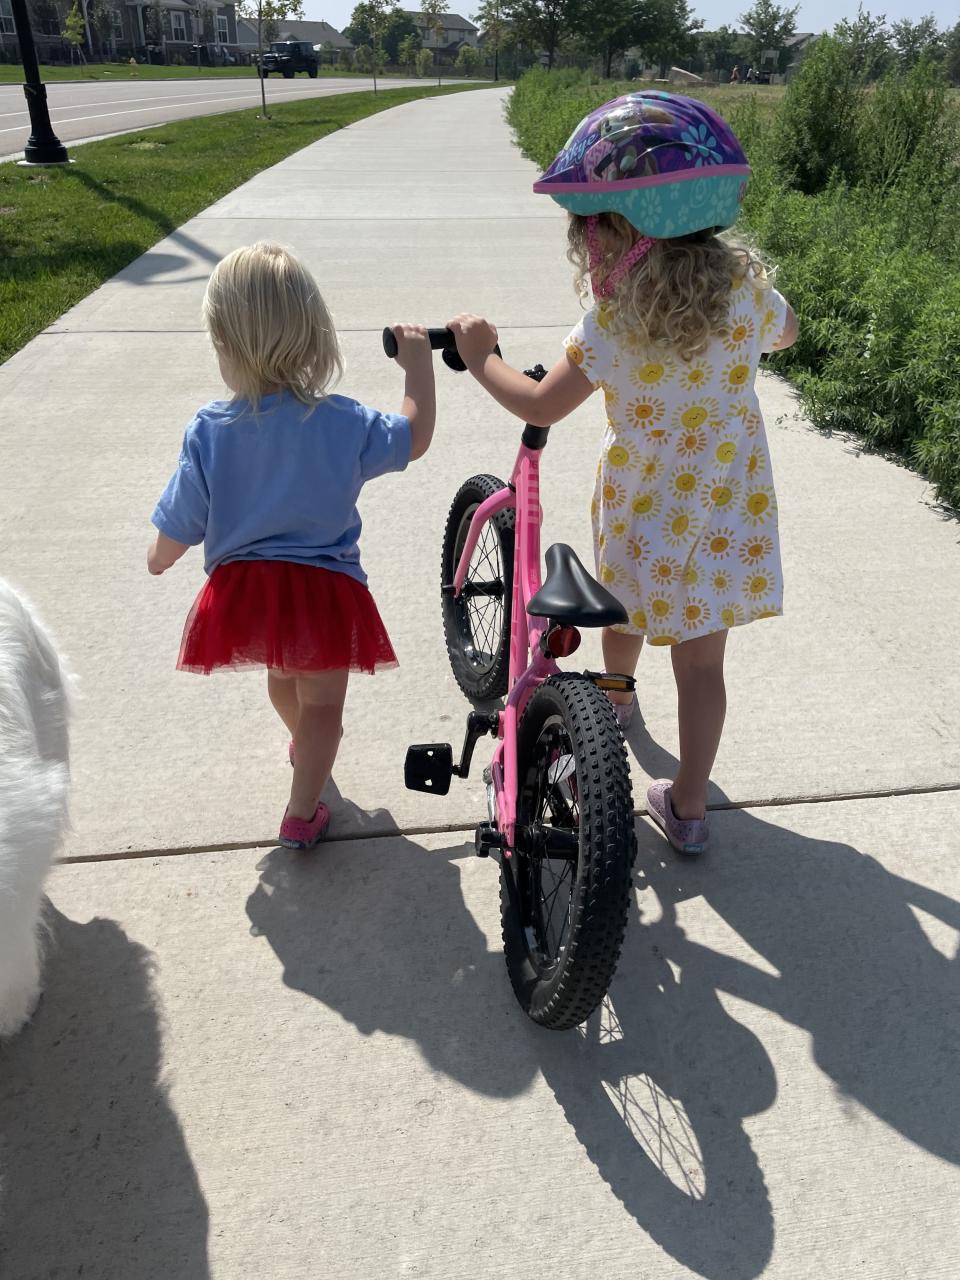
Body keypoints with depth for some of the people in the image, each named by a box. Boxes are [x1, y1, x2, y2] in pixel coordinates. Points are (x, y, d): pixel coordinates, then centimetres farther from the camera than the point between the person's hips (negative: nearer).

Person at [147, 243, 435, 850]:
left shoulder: (209, 429, -14)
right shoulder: (344, 421, -16)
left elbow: (177, 533, -7)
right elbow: (415, 437, 3)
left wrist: (158, 559, 15)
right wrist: (419, 365, 14)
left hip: (242, 587, 3)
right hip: (324, 591, -3)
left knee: (282, 674, 32)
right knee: (322, 700, 18)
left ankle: (305, 743, 59)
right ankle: (302, 813, 23)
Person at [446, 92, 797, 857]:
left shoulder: (617, 318, -19)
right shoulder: (745, 281, -6)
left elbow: (540, 405, -15)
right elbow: (784, 334, 16)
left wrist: (478, 357, 0)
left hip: (645, 504, -2)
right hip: (729, 504, 3)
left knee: (627, 602, 28)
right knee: (700, 658, 9)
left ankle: (615, 699, 56)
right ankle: (688, 808, 18)